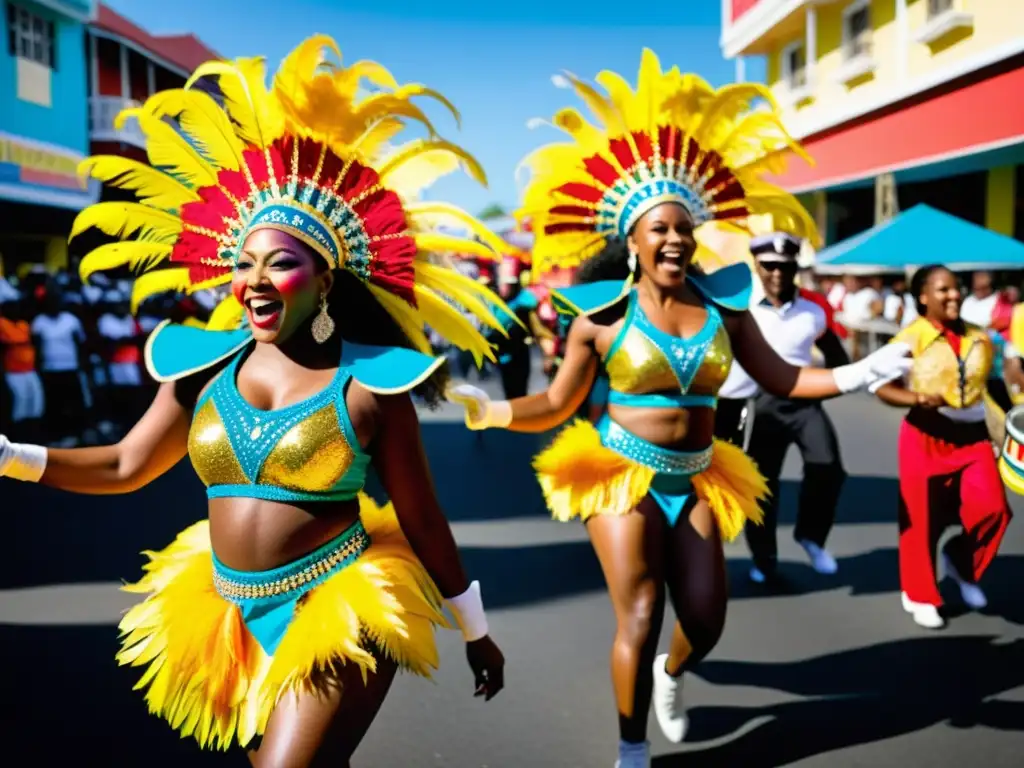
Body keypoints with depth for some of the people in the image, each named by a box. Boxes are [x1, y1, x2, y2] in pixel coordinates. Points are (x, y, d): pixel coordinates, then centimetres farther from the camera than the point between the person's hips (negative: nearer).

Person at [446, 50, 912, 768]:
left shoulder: (723, 304, -1)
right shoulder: (604, 316, -11)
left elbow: (780, 377, 6)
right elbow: (558, 405, -7)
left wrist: (853, 376, -4)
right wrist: (489, 410, -22)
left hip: (696, 481, 4)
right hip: (622, 477, -4)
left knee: (706, 621, 9)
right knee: (638, 620, -6)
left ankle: (671, 675, 48)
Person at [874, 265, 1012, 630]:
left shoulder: (979, 338, 6)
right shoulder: (911, 337, -7)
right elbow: (883, 387, -9)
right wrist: (916, 399, -26)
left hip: (972, 435, 4)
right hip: (927, 437, -3)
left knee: (991, 508, -11)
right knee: (922, 517, 3)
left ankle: (961, 562, 20)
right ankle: (919, 596, 22)